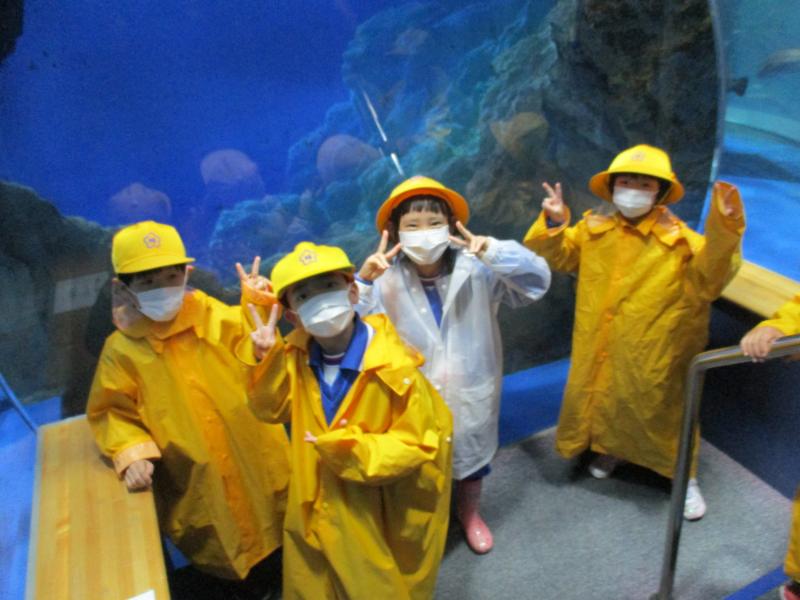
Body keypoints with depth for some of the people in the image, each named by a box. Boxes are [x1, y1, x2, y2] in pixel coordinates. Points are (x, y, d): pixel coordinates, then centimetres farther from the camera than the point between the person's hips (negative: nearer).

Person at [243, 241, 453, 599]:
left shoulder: (393, 366, -27)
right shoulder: (296, 356, -9)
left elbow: (418, 445, -22)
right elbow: (272, 410, 2)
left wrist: (350, 449, -30)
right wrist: (265, 358, -12)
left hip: (380, 518, -5)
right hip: (316, 514, 5)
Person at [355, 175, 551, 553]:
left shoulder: (476, 271, -16)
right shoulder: (386, 281, -18)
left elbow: (536, 282, -23)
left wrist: (495, 252, -37)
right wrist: (362, 282, -39)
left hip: (469, 391, 2)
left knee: (471, 455, 26)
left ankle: (470, 513, 58)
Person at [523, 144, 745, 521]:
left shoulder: (678, 239, -12)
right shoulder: (593, 231, -1)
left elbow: (707, 279, -23)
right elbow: (557, 256, 7)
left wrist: (721, 232, -38)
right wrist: (553, 225, -13)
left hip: (652, 354, -3)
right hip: (600, 351, 3)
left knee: (664, 412, 12)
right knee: (603, 401, 22)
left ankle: (686, 478, 36)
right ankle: (612, 450, 51)